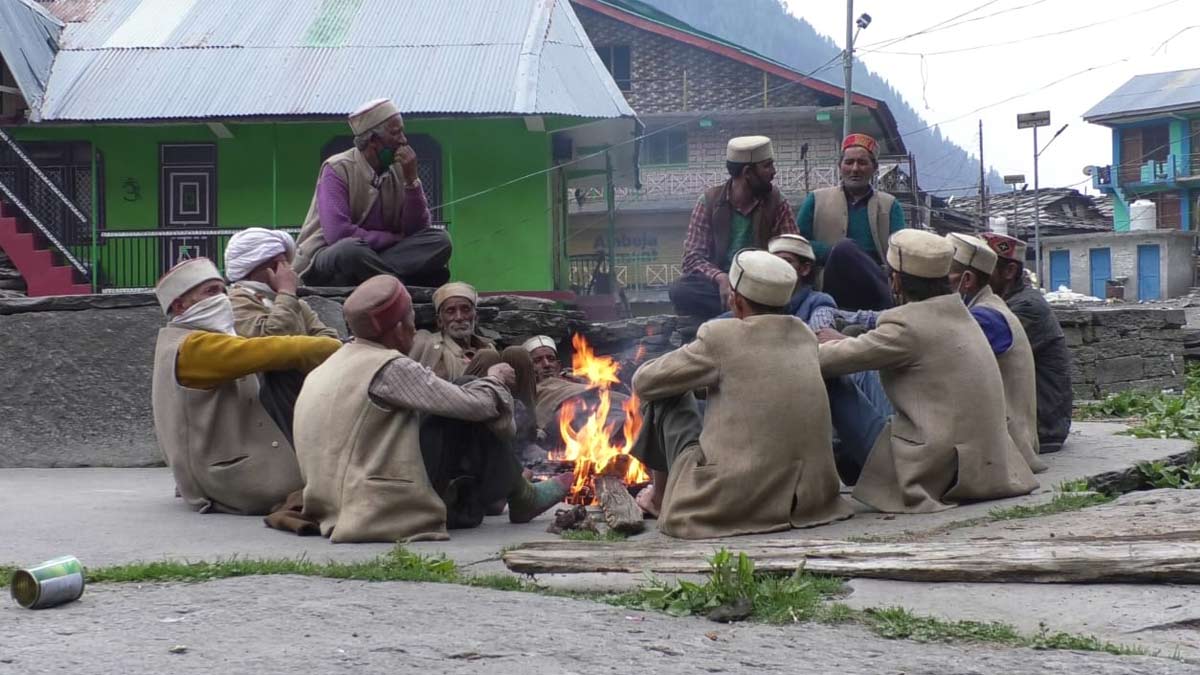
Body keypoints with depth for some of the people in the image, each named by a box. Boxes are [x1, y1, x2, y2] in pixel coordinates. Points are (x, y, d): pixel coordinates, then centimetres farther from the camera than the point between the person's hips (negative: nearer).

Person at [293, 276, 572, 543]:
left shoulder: (323, 371, 11)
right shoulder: (391, 369, -15)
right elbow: (475, 404, -11)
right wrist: (494, 380, 11)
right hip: (391, 513, -9)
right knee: (474, 422, 1)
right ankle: (522, 499, 19)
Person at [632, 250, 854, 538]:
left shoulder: (720, 336, -9)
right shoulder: (805, 336, 7)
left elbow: (644, 383, 4)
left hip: (728, 504, -6)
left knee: (668, 394, 13)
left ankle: (660, 496, 30)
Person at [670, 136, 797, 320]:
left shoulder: (777, 202, 2)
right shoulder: (709, 200, 0)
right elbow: (693, 257, -5)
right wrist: (721, 278, -26)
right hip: (719, 283, 1)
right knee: (680, 290, -31)